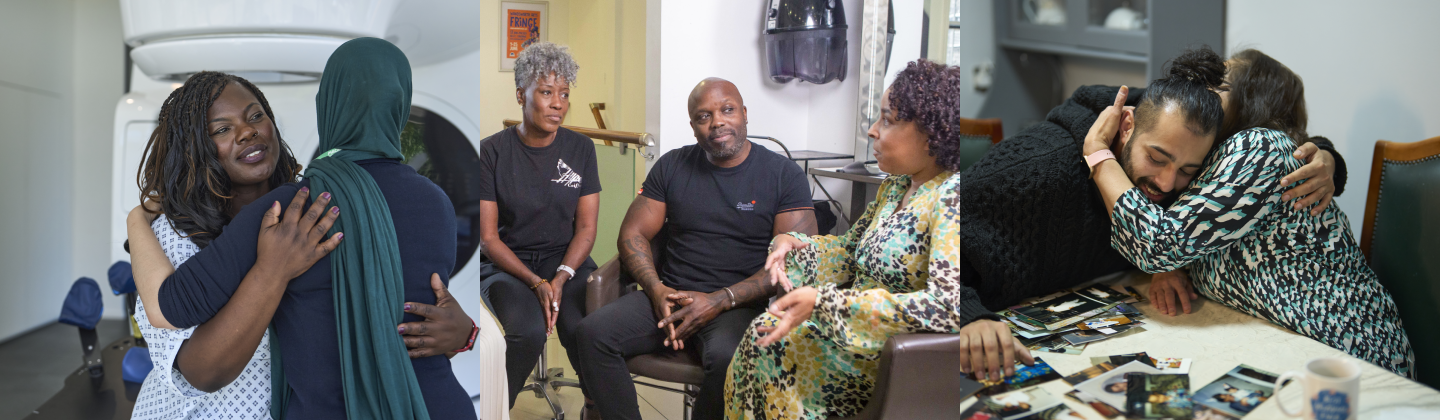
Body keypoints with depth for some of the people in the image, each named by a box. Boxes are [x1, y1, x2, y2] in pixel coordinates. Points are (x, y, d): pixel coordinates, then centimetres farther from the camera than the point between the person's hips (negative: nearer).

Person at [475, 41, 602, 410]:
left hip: (567, 259, 2)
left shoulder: (580, 149, 3)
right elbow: (488, 237, -5)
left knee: (584, 330, -28)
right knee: (528, 332, -31)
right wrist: (536, 283, -17)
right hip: (507, 264, -2)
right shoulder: (492, 152, -5)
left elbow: (586, 228, 2)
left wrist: (560, 278, -14)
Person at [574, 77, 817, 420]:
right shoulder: (672, 167, 12)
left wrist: (720, 300, -15)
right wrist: (657, 291, -9)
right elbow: (633, 234, 11)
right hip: (670, 296, 4)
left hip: (740, 304, -3)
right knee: (593, 333, -22)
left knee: (729, 358, -37)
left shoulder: (784, 175, 1)